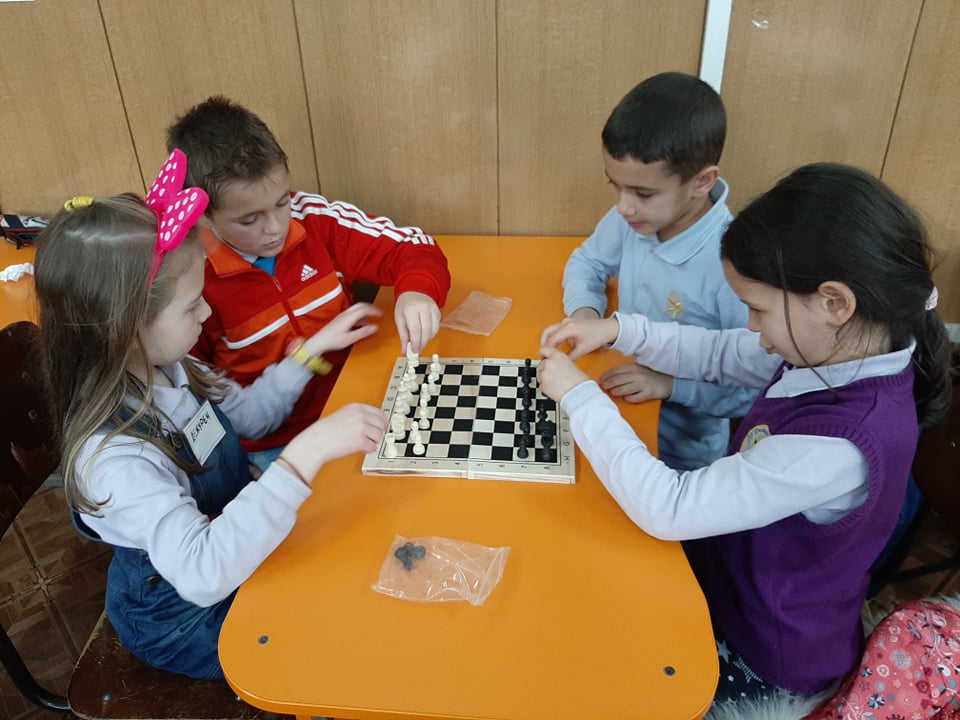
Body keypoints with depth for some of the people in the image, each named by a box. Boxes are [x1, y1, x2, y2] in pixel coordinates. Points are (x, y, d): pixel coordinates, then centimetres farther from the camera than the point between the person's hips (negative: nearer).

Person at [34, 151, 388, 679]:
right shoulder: (111, 456, -37)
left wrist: (316, 347, -1)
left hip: (237, 543, 7)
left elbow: (246, 415, 6)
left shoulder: (165, 368, -13)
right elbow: (203, 572, -48)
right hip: (187, 618, -7)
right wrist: (307, 453, -53)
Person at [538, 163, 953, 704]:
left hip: (760, 654, -6)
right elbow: (719, 354, 1)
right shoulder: (844, 347, -13)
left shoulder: (840, 444, -38)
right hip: (741, 572, 7)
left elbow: (668, 510, -35)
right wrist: (617, 329, -11)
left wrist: (579, 396, -27)